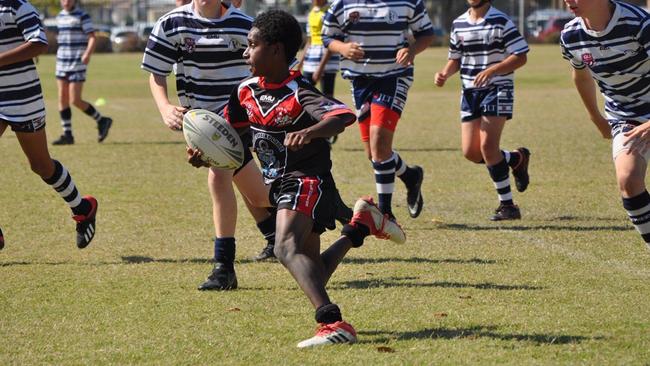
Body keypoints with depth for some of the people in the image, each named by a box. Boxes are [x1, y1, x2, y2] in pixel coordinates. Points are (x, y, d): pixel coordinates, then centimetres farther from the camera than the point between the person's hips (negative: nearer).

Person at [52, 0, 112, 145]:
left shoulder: (82, 16, -7)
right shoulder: (60, 17, 13)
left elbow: (92, 38, -14)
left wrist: (87, 54, -31)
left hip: (77, 65, -7)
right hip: (62, 63, 7)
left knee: (75, 100, -10)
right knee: (62, 99, 2)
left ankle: (101, 121, 9)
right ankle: (67, 135, 7)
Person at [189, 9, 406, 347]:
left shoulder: (298, 93, -20)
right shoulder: (247, 91, 4)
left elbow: (343, 116, -35)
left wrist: (310, 132, -55)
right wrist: (202, 153, -5)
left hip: (307, 181, -9)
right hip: (278, 184, 9)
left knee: (287, 249, -32)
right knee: (313, 275, 14)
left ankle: (334, 325, -42)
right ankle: (362, 224, 33)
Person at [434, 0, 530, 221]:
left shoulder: (501, 22, -8)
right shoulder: (458, 24, 10)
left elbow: (520, 57, -12)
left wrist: (491, 70, -25)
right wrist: (444, 74, 0)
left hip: (497, 89, -6)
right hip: (470, 92, 6)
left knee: (488, 146, -19)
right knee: (470, 152, 0)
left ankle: (507, 205, -8)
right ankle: (517, 158, 26)